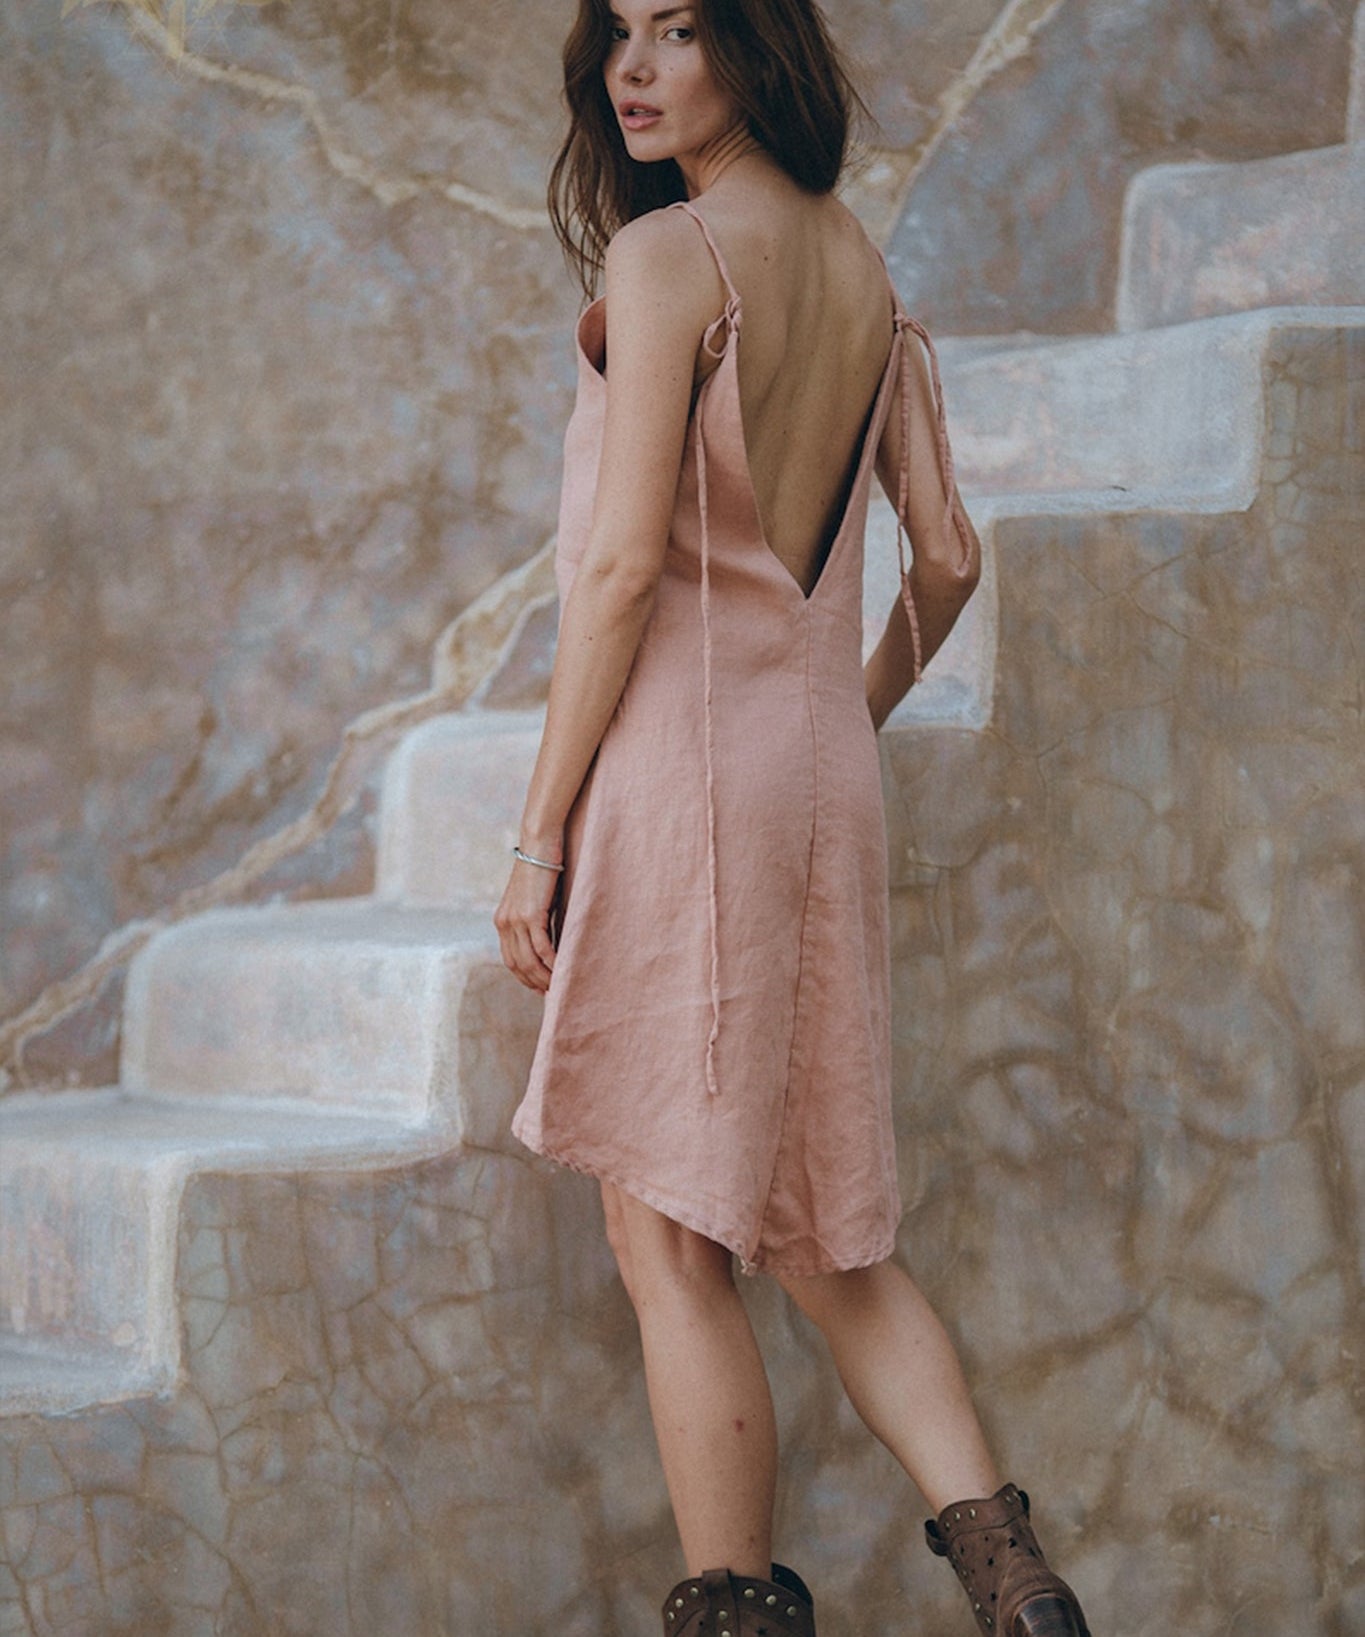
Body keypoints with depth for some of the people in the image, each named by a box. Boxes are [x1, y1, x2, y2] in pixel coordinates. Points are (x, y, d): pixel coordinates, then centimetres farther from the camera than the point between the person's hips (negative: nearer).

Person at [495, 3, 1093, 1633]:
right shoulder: (862, 269, 13)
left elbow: (626, 560, -16)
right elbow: (947, 557, 14)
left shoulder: (664, 260, -10)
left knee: (672, 1245, 1)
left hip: (681, 767, -8)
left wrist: (539, 833, -12)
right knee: (822, 1235, 14)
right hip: (823, 782, 8)